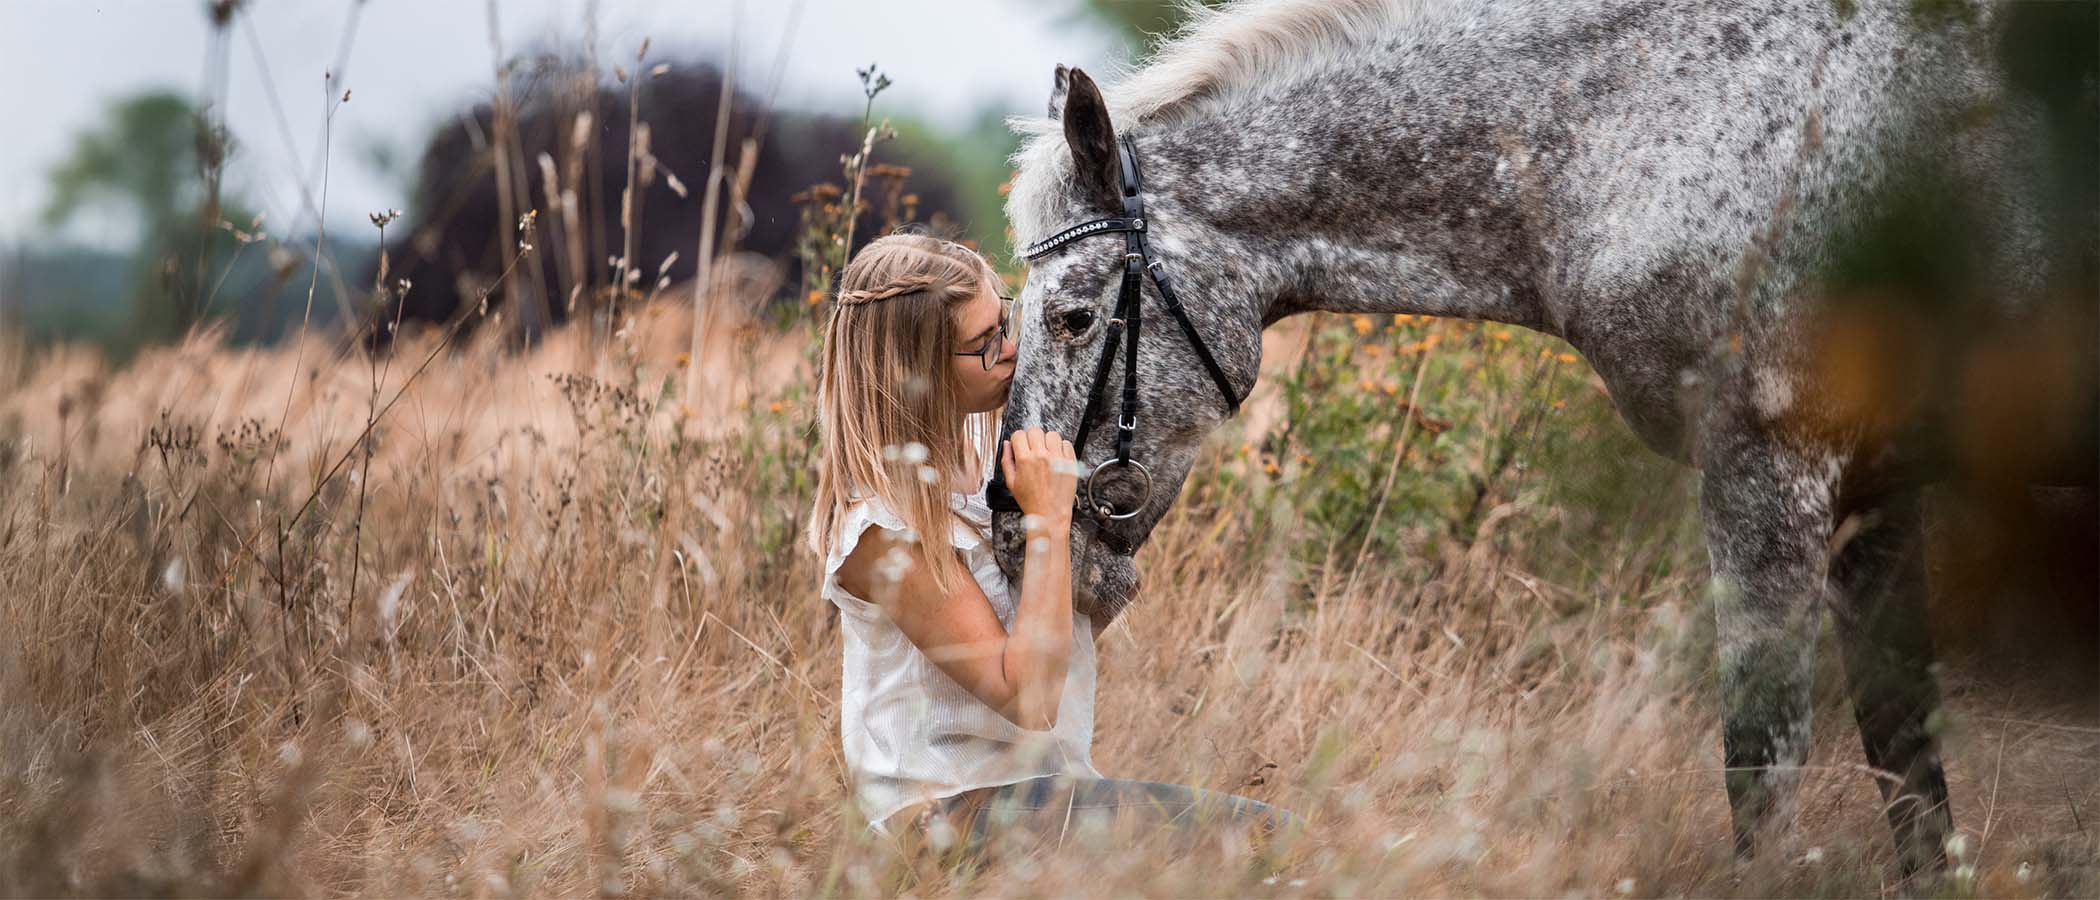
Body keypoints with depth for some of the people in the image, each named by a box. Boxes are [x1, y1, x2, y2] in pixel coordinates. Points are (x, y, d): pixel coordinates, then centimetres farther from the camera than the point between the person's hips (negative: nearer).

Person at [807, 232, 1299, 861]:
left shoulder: (977, 437, 5)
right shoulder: (884, 527, -21)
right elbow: (1028, 699, -23)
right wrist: (1049, 519, -23)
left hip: (1045, 776, 9)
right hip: (960, 804, -9)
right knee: (1257, 837, -25)